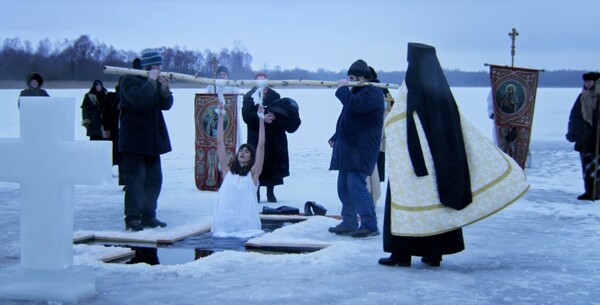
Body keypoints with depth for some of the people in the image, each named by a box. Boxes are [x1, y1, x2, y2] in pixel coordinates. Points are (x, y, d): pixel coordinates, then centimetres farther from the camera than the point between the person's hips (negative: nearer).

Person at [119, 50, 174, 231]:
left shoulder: (155, 83, 14)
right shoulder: (129, 81, -9)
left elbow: (166, 105, 9)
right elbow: (139, 99, -28)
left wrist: (165, 89, -8)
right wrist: (151, 81, -21)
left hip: (151, 141, 8)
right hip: (133, 142, -8)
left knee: (154, 179, 9)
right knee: (136, 179, -11)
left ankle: (148, 216, 17)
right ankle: (132, 218, -8)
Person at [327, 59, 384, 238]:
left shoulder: (373, 92, -9)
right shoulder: (354, 92, 23)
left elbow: (355, 105, -27)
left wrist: (342, 89, -12)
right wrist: (336, 137, 25)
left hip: (361, 149, -10)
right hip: (348, 147, 10)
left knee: (356, 184, -17)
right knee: (343, 186, 9)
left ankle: (369, 225, -14)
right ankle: (349, 222, 16)